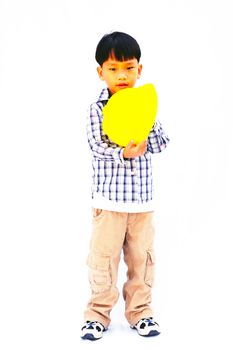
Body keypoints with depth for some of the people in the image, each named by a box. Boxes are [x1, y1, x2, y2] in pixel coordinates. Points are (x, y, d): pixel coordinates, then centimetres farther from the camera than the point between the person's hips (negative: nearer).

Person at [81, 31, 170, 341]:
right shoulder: (98, 109, -4)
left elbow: (161, 141, 2)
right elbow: (96, 146, -13)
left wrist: (141, 142, -17)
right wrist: (124, 153, -29)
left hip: (142, 198, 3)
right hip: (109, 198, -3)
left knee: (142, 256, 10)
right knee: (104, 257, 2)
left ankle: (140, 312, 24)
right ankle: (98, 314, 15)